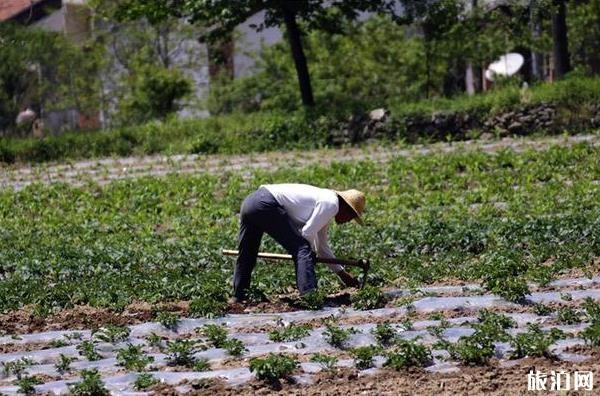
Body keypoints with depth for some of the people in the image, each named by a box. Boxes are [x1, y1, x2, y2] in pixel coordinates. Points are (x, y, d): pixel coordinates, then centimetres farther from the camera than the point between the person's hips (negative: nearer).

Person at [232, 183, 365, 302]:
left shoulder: (324, 203, 28)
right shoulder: (331, 204, -2)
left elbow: (322, 246, 36)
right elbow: (307, 232, -8)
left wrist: (342, 274, 38)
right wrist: (312, 254, 11)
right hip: (266, 205, -10)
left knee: (246, 256, 21)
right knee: (302, 248, -10)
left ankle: (238, 297, 30)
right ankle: (308, 292, -22)